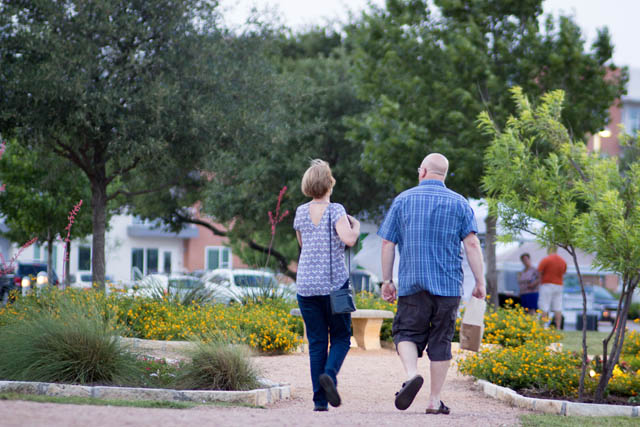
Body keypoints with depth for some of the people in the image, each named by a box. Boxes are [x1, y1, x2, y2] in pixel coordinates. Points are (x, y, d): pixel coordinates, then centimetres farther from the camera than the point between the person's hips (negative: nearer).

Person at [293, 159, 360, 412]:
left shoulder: (301, 213, 7)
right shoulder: (335, 211, -6)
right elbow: (349, 239, -20)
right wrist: (356, 226, -1)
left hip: (306, 285, 3)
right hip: (334, 284, -3)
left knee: (316, 342, 7)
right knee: (340, 337, 11)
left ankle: (319, 400, 1)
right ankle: (329, 373, -18)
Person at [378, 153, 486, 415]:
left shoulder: (403, 200, 6)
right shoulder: (459, 203, 6)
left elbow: (388, 243, 5)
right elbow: (472, 244, -3)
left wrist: (386, 281, 11)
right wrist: (480, 283, -2)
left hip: (412, 284, -1)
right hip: (448, 285, 1)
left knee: (406, 333, 6)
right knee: (440, 341, 7)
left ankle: (411, 374, -23)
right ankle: (435, 401, 7)